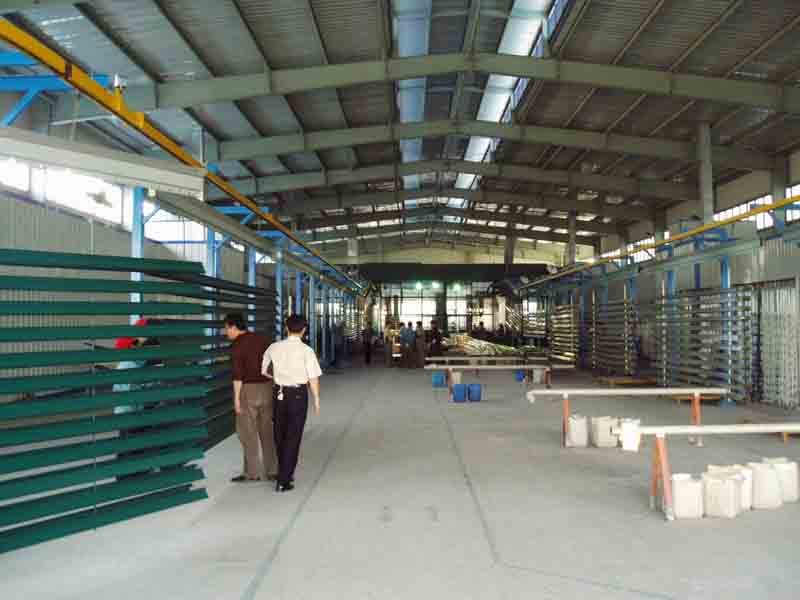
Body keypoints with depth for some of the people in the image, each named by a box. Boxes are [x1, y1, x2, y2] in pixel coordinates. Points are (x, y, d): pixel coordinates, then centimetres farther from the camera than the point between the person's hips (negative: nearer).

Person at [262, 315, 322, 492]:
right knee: (293, 437, 4)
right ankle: (283, 481, 4)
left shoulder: (274, 347, -1)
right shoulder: (306, 351, -12)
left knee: (280, 435, 18)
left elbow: (262, 370, 9)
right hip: (298, 394, -4)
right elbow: (313, 379, -10)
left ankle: (286, 473, 35)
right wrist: (316, 400, 2)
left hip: (279, 393, 4)